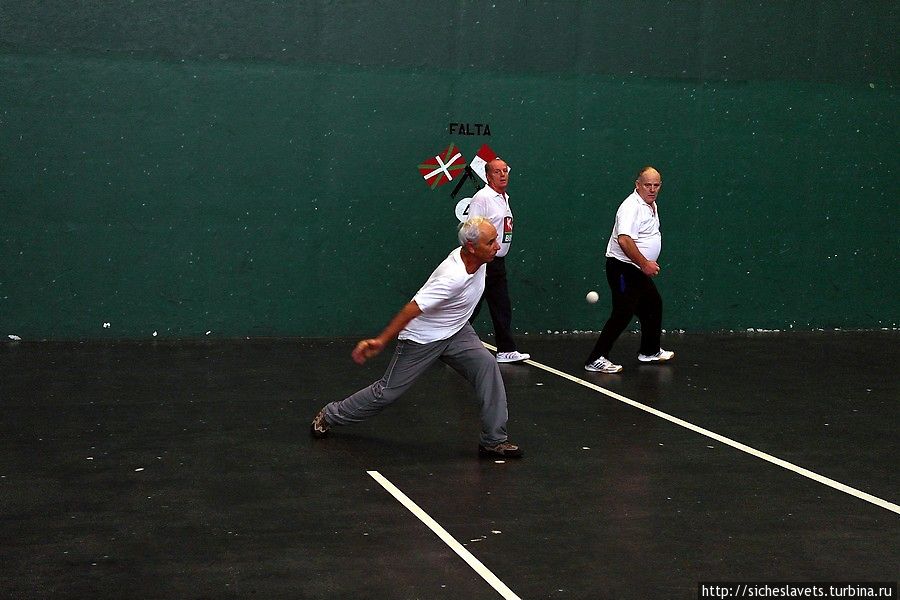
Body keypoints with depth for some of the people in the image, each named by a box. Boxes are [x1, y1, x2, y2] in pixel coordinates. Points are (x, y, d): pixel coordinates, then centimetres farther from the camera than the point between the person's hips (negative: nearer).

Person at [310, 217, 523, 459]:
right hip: (422, 339, -7)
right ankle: (329, 416, 29)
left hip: (456, 332, 7)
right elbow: (412, 309, -33)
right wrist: (381, 341, -32)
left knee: (486, 365, -17)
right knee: (388, 391, 5)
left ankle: (494, 440, -10)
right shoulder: (453, 277, -36)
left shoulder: (478, 259, -11)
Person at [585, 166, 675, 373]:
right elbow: (624, 240, -32)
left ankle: (650, 351, 38)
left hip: (639, 270, 11)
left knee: (654, 305, 21)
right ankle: (596, 359, -10)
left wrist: (648, 264, 20)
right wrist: (645, 264, -27)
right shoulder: (632, 207, -21)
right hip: (623, 268, -11)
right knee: (622, 314, -13)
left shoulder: (652, 205, 13)